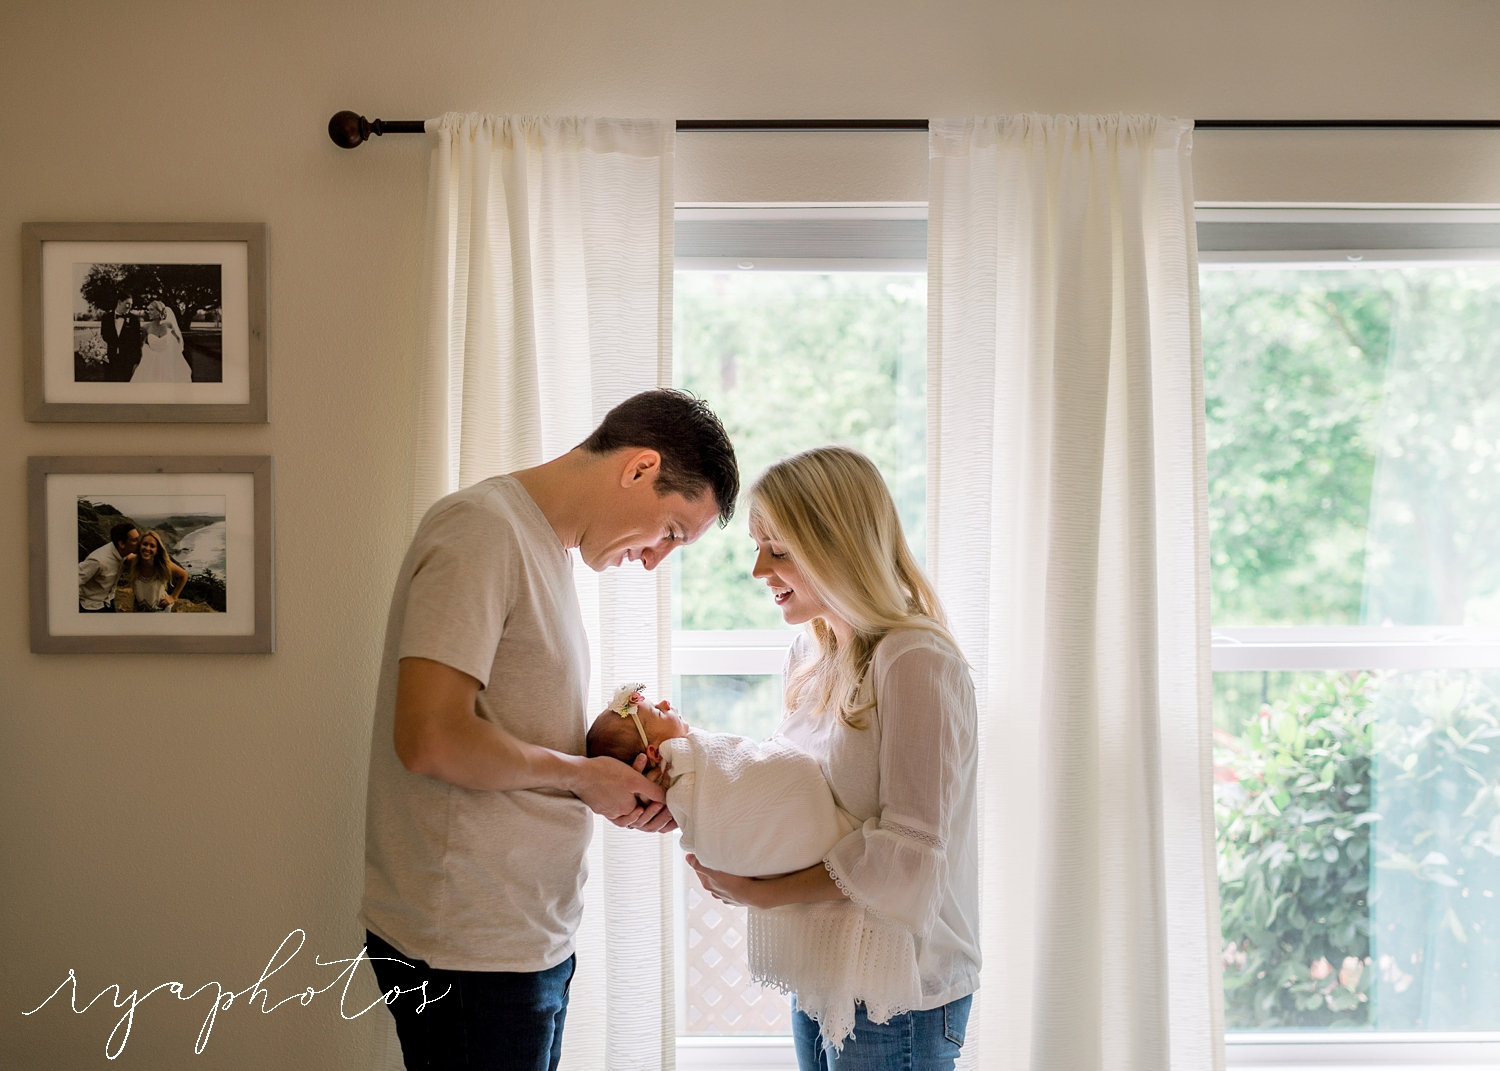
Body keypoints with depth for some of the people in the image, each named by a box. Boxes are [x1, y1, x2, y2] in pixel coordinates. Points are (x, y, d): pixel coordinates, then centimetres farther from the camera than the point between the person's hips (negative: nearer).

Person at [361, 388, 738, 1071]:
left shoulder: (546, 546, 15)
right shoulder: (483, 529, -15)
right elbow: (432, 739, -24)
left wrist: (619, 779, 2)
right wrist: (581, 772, -12)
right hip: (470, 951, -9)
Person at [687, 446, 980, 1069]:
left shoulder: (917, 662, -18)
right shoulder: (810, 655, 10)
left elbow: (907, 855, -21)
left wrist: (760, 894, -15)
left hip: (895, 999, -8)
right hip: (817, 981, 8)